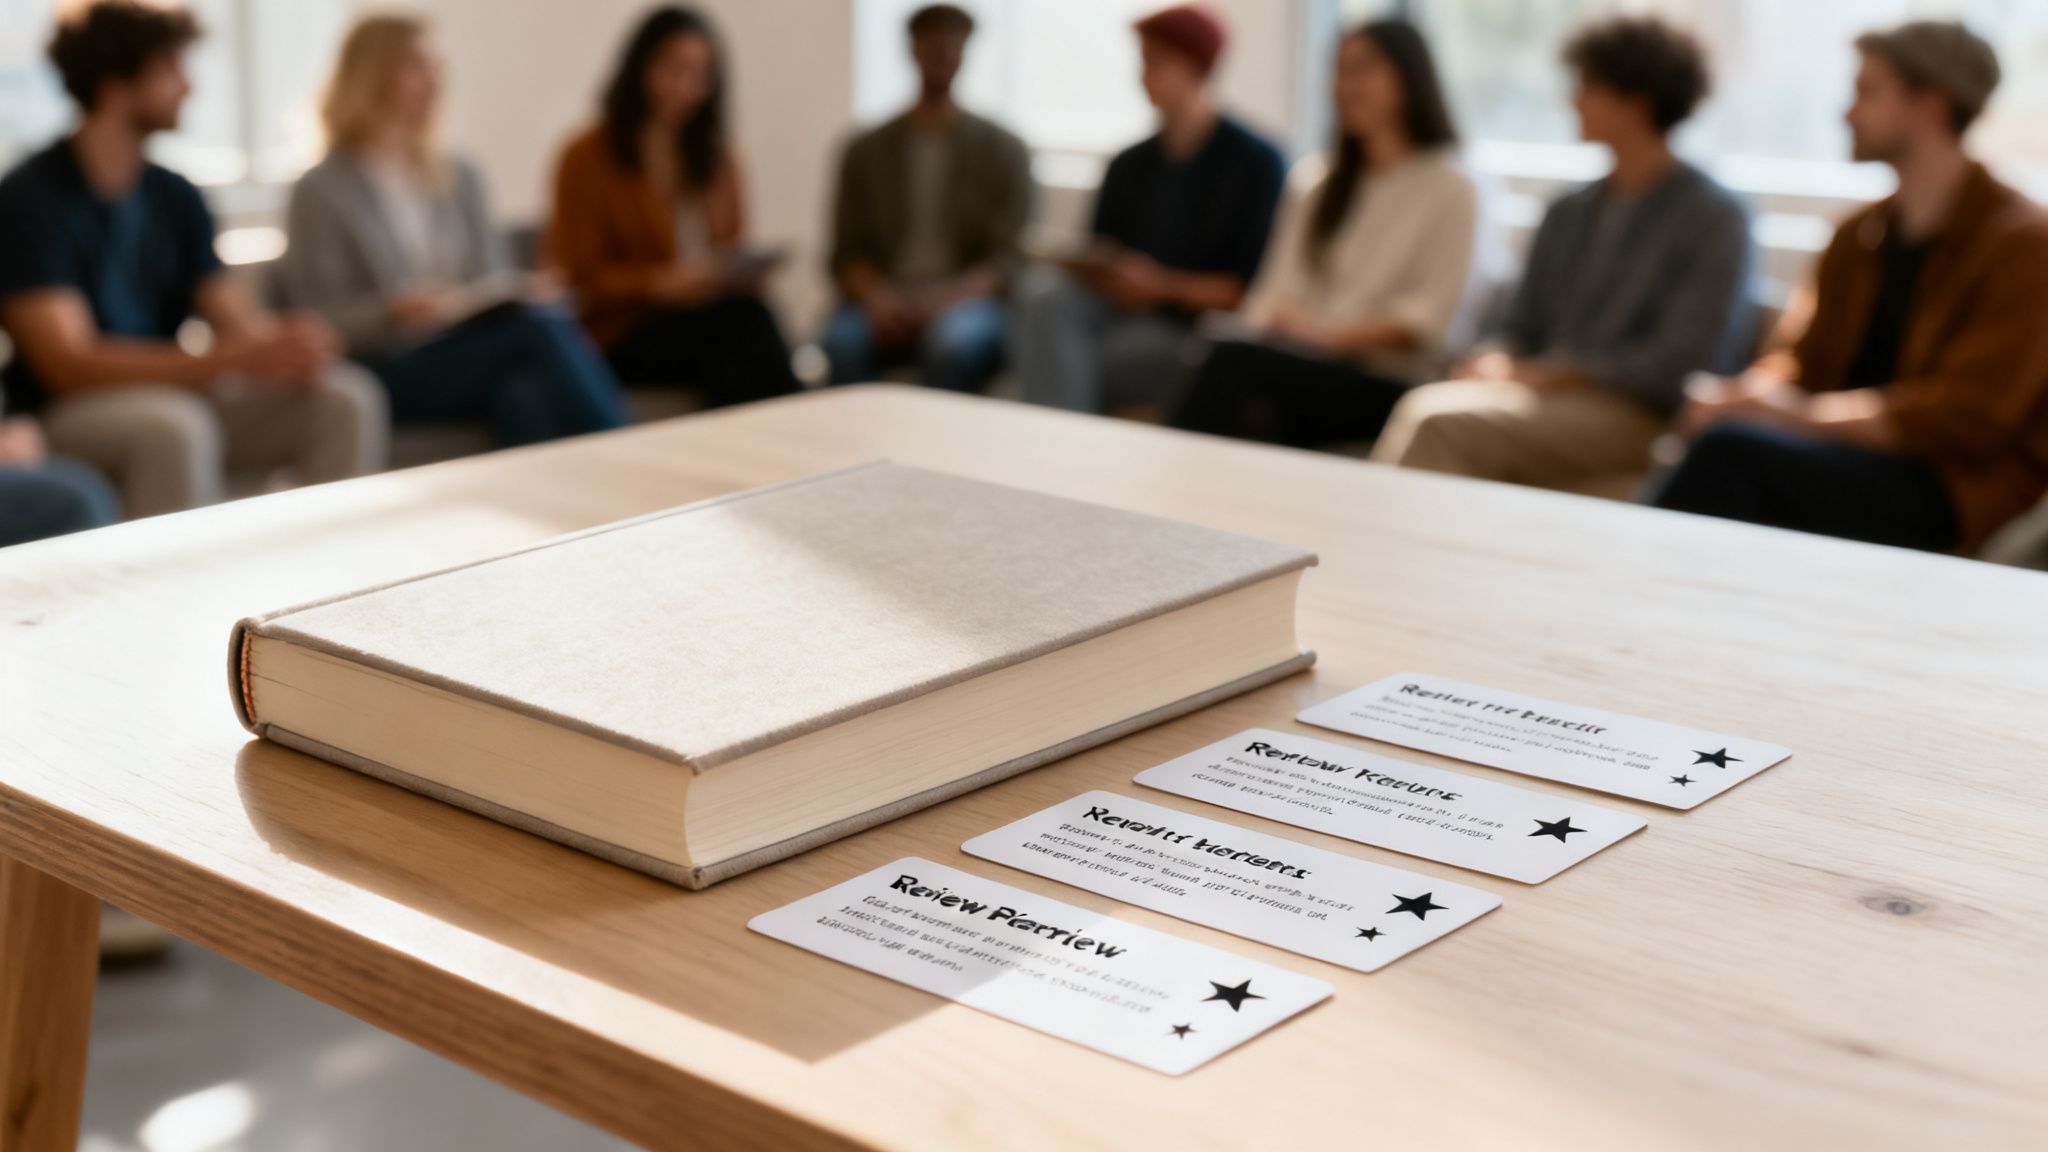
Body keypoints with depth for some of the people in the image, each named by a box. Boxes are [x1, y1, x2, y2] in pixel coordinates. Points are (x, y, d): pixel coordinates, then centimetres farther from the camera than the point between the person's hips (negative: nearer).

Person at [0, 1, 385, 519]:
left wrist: (288, 343, -21)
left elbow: (236, 317, 6)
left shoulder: (175, 197, 10)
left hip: (174, 393, 6)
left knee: (347, 394, -15)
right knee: (174, 423, -38)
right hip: (64, 414, -6)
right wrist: (237, 359, -30)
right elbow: (67, 363, -20)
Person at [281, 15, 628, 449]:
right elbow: (319, 322, -2)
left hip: (474, 355, 5)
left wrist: (522, 292, -3)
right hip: (390, 370, -5)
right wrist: (390, 313, -21)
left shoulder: (459, 179, 21)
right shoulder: (322, 191, 3)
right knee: (541, 327, -31)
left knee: (526, 395, -34)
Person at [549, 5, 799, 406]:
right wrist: (661, 283, -19)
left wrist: (744, 272, -3)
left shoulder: (718, 160, 19)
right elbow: (583, 281, -2)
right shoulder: (587, 160, 1)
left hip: (703, 322, 4)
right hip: (621, 338, -4)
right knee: (744, 316, -33)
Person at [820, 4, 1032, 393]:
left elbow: (1008, 258, 2)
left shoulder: (1001, 149, 10)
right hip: (885, 306, 1)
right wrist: (876, 295, -12)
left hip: (966, 302, -1)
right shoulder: (866, 150, 15)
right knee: (841, 342, -34)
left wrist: (947, 299, -17)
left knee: (954, 341, -37)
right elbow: (847, 253, 10)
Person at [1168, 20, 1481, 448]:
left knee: (1234, 360, -33)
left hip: (1385, 387, -4)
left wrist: (1329, 335, -16)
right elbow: (1277, 285, 16)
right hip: (1306, 365, 4)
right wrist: (1269, 324, -8)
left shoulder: (1451, 190, 7)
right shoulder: (1313, 181, 24)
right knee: (1256, 406, -35)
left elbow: (1431, 318, -4)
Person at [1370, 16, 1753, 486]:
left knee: (1447, 421, -31)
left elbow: (1681, 363, -10)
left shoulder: (1716, 217, -1)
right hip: (1552, 394, 6)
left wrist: (1548, 373, -13)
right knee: (1423, 404, -28)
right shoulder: (1567, 214, 19)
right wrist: (1498, 362, -3)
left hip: (1642, 416, -6)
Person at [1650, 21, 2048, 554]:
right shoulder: (1857, 237, 16)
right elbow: (1803, 364, 15)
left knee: (1730, 449, -29)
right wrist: (1745, 394, -9)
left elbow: (1962, 417, -15)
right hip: (1856, 459, 7)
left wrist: (1804, 413, -19)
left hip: (1960, 488, -7)